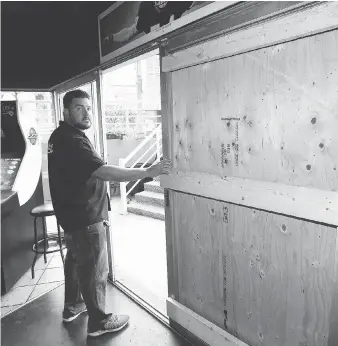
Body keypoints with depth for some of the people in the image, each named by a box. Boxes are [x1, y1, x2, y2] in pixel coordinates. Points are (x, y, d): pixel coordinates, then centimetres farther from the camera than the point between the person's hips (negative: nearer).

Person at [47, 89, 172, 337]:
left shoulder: (62, 136, 10)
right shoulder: (71, 141, -24)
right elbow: (103, 171, -36)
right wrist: (148, 172, -38)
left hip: (74, 213, 11)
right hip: (84, 217, -11)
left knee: (76, 259, 23)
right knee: (94, 268, 3)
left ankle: (73, 306, 42)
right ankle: (99, 321, 20)